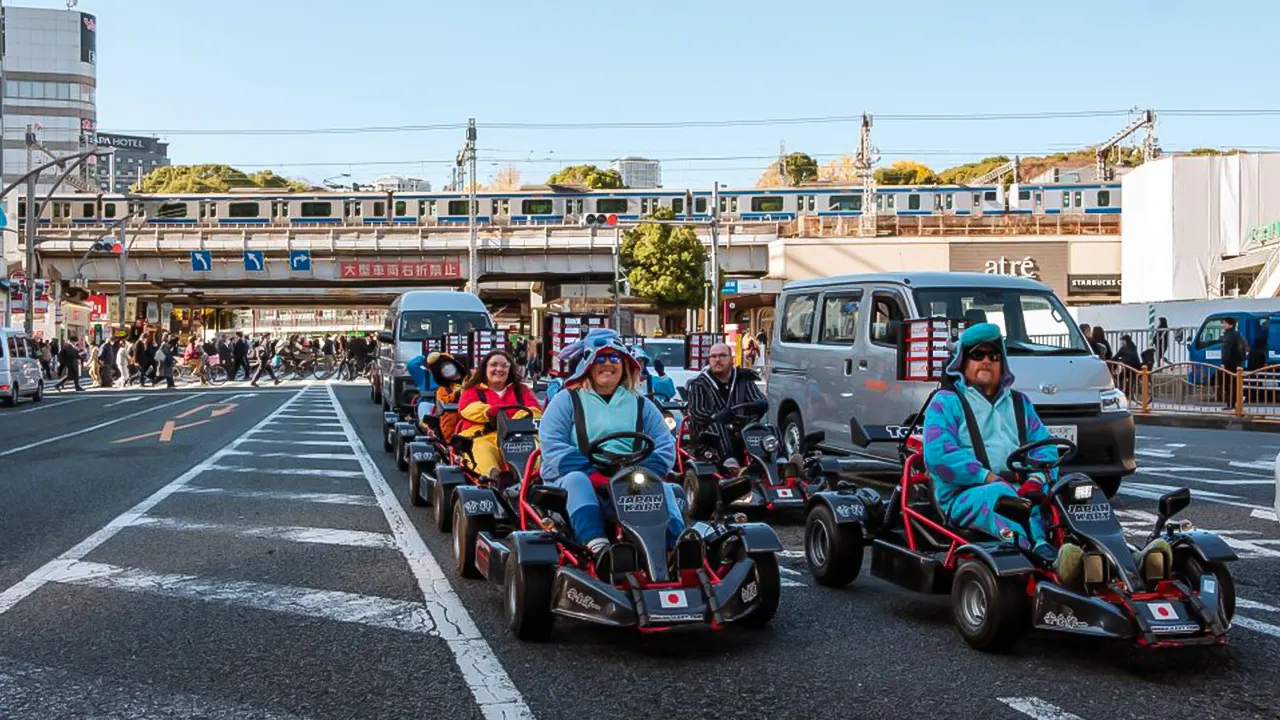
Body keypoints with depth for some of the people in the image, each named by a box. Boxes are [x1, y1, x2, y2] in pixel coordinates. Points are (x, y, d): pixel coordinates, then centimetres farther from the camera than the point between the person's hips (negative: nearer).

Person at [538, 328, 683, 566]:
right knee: (576, 480, -35)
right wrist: (594, 471, -16)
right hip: (582, 478, -2)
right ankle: (596, 544, -57)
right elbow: (552, 446, -3)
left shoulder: (641, 405, 21)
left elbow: (665, 448, 10)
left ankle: (676, 544, -52)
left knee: (663, 487, -26)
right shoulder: (567, 400, 12)